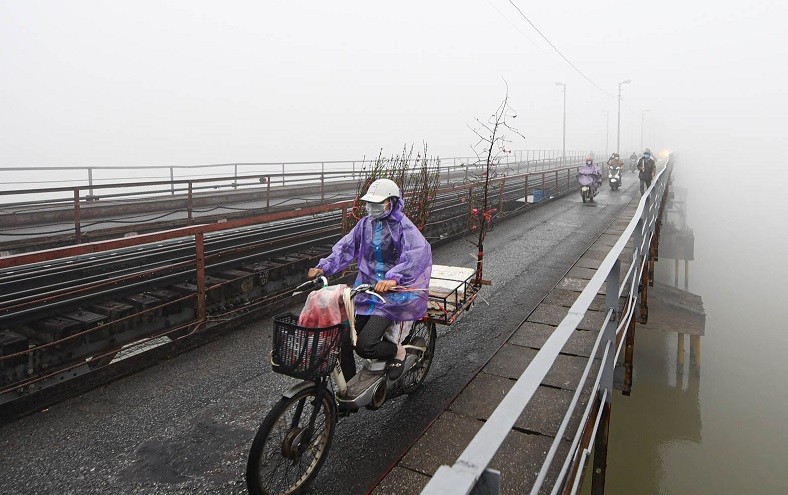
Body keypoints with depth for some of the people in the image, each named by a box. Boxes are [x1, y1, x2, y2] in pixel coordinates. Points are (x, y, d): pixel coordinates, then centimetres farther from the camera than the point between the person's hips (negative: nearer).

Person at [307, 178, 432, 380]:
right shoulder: (366, 223, 8)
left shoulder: (403, 226, -12)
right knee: (343, 341, 0)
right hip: (365, 291, 6)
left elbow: (419, 252, -30)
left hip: (392, 295, -6)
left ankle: (397, 351, 13)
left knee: (365, 345, -19)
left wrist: (394, 278, -44)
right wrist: (323, 267, -7)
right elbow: (345, 247, 9)